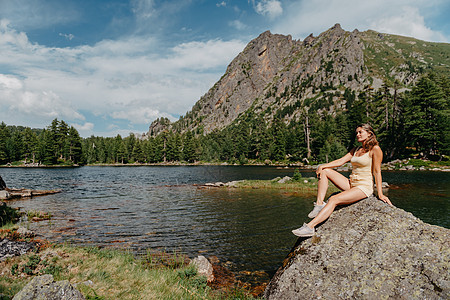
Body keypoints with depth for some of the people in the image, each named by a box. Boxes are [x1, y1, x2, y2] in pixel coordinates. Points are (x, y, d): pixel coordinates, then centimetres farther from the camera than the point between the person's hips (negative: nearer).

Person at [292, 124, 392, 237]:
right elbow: (340, 161, 8)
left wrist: (380, 194, -12)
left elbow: (377, 172, -10)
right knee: (324, 171, -3)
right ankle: (319, 204, -14)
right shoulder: (355, 150, 16)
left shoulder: (375, 149, -6)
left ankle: (310, 227, -35)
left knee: (333, 200, -29)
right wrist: (323, 166, -7)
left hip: (364, 187, -8)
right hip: (351, 184, 8)